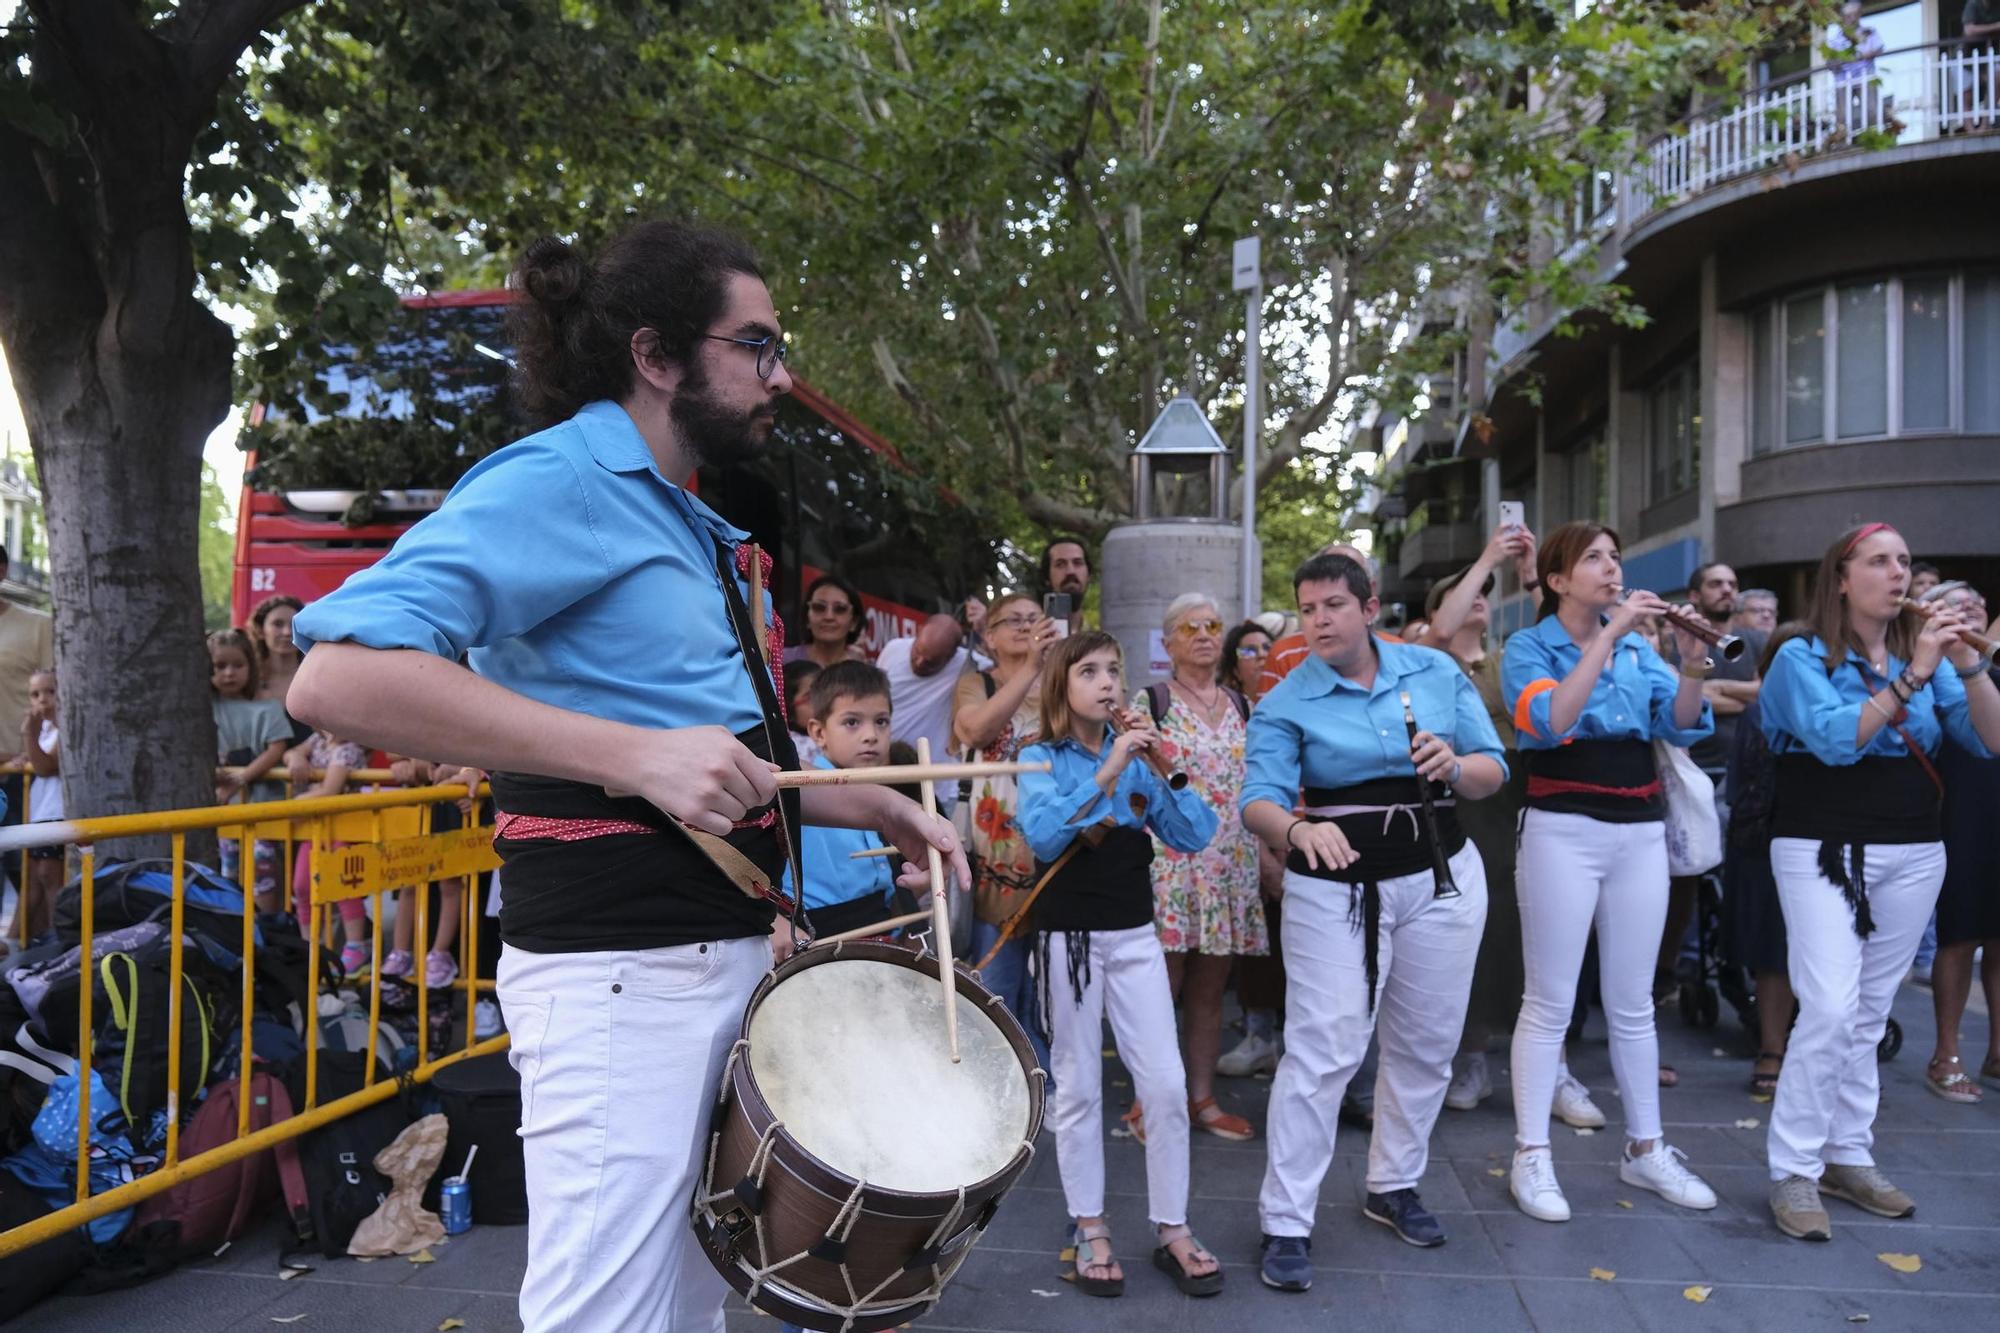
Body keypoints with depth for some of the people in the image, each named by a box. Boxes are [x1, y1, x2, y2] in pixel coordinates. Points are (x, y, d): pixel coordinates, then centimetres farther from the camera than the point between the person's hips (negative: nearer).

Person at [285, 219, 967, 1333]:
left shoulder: (691, 526, 17)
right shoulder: (559, 479, -12)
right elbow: (340, 676, -26)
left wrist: (874, 809, 14)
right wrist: (635, 755, -30)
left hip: (731, 948, 10)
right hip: (620, 964, -9)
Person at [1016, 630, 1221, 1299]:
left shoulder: (1136, 755, 6)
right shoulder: (1039, 759, -4)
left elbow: (1194, 835, 0)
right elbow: (1044, 836, -22)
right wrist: (1106, 774, -28)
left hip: (1135, 935, 3)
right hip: (1068, 936, -3)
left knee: (1166, 1085, 0)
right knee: (1078, 1089, 6)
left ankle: (1173, 1231, 13)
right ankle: (1089, 1231, 19)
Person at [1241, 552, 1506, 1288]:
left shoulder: (1436, 670, 0)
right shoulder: (1285, 702, -7)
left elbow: (1494, 772, 3)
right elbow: (1259, 798, -18)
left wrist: (1455, 767, -20)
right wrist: (1298, 830, -39)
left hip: (1442, 876, 4)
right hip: (1337, 888, -3)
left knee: (1425, 1045, 14)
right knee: (1321, 1051, -7)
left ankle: (1393, 1186, 34)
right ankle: (1286, 1223, 3)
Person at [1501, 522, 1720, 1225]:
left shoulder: (1637, 647, 11)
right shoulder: (1529, 647, -2)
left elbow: (1680, 727, 1)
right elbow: (1550, 720, -21)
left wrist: (1693, 665, -17)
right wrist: (1609, 634, -22)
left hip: (1641, 830, 5)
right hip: (1563, 830, -5)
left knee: (1633, 1002, 13)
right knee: (1551, 1002, -1)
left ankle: (1645, 1148, 25)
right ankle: (1531, 1155, 8)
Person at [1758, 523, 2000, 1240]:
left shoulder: (1925, 654, 8)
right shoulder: (1803, 658, -5)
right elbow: (1837, 740, -20)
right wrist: (1912, 675, -22)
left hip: (1913, 855, 5)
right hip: (1824, 851, -5)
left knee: (1869, 1014, 11)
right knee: (1831, 1010, -13)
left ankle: (1848, 1156, 22)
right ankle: (1793, 1171, -3)